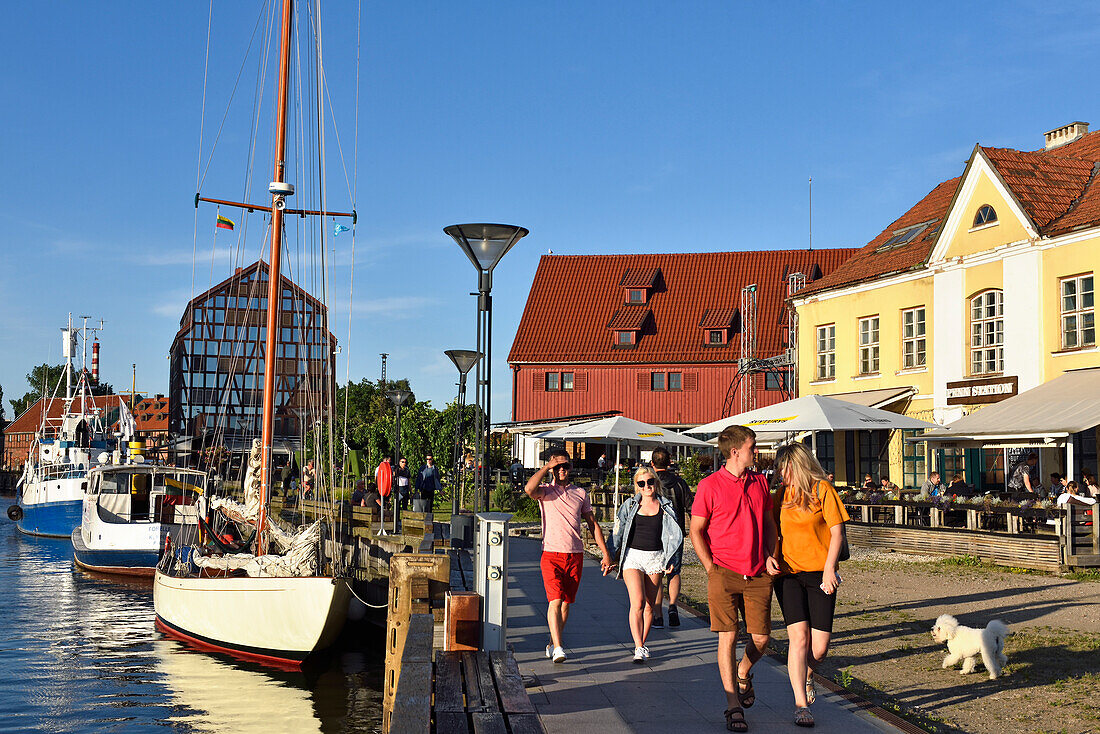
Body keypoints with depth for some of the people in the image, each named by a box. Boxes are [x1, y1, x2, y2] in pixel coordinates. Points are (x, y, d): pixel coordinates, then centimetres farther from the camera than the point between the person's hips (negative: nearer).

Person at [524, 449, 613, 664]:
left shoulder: (580, 493, 12)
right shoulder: (545, 491, 1)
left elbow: (592, 524, 16)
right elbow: (529, 489, -24)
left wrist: (606, 553, 12)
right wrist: (546, 467, -11)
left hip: (575, 556, 4)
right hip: (551, 555, -4)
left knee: (566, 603, 9)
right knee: (555, 601, -16)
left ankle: (553, 643, 24)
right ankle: (558, 648, -19)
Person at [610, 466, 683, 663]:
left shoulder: (666, 507, 7)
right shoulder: (630, 505, 5)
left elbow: (675, 534, 12)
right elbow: (618, 532, 9)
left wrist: (672, 559, 4)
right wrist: (612, 556, 4)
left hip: (656, 558, 2)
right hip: (633, 557, -2)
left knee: (650, 604, 7)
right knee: (638, 602, -13)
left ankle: (642, 643, 23)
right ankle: (639, 649, -15)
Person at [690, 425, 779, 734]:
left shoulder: (759, 482, 10)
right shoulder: (710, 486, -5)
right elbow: (696, 531, -1)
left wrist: (770, 555, 6)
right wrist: (711, 568, -7)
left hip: (758, 575, 4)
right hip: (725, 572, -4)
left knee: (761, 637, 3)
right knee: (728, 636, -5)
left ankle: (743, 673, 35)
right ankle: (733, 706, 3)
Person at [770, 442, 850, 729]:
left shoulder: (822, 489, -1)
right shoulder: (782, 494, 12)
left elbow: (837, 532, -3)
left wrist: (829, 568, -11)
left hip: (819, 576, -2)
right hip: (788, 575, 2)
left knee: (819, 647, -2)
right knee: (799, 637, -12)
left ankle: (807, 675, 32)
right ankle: (801, 705, -7)